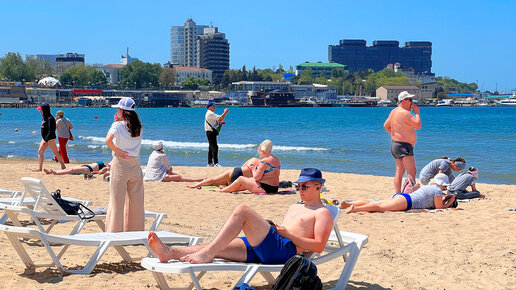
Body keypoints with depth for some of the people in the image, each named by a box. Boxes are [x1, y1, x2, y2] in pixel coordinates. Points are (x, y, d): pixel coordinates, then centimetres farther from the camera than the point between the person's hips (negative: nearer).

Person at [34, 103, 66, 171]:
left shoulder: (50, 118, -18)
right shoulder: (44, 117, 11)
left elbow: (51, 131, -23)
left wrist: (46, 140, -25)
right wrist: (44, 139, 18)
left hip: (50, 138, -10)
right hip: (44, 138, 10)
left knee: (56, 153, -2)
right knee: (40, 152, 4)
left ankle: (63, 166, 6)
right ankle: (40, 168, 7)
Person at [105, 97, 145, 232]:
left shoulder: (118, 125, -9)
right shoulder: (138, 126, 5)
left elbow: (108, 140, -25)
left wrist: (116, 150, -11)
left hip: (120, 164, -5)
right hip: (135, 164, 5)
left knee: (117, 199, 1)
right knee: (135, 200, 11)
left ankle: (115, 230, 3)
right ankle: (135, 229, 17)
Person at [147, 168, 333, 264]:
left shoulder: (322, 213, 9)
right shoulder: (295, 207, 36)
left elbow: (319, 246, -6)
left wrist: (288, 234, -9)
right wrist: (272, 228, 13)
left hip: (285, 249, -8)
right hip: (261, 250, 8)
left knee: (242, 210, -25)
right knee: (216, 248, -11)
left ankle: (207, 253, -31)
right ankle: (169, 253, -25)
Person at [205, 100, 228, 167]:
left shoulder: (210, 113, 19)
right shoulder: (210, 113, -15)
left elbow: (214, 122, 26)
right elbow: (220, 118, -20)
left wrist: (220, 122, 10)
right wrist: (225, 112, -9)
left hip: (211, 132, 11)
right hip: (210, 132, -11)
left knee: (211, 147, 13)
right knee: (214, 147, -15)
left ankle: (210, 163, 18)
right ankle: (216, 163, -18)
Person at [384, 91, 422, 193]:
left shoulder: (394, 111, 13)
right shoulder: (405, 113, -17)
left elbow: (386, 126, 23)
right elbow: (418, 125, -16)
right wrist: (416, 113, -6)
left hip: (395, 143, 10)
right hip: (403, 145, -10)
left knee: (399, 172, 11)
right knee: (411, 172, -13)